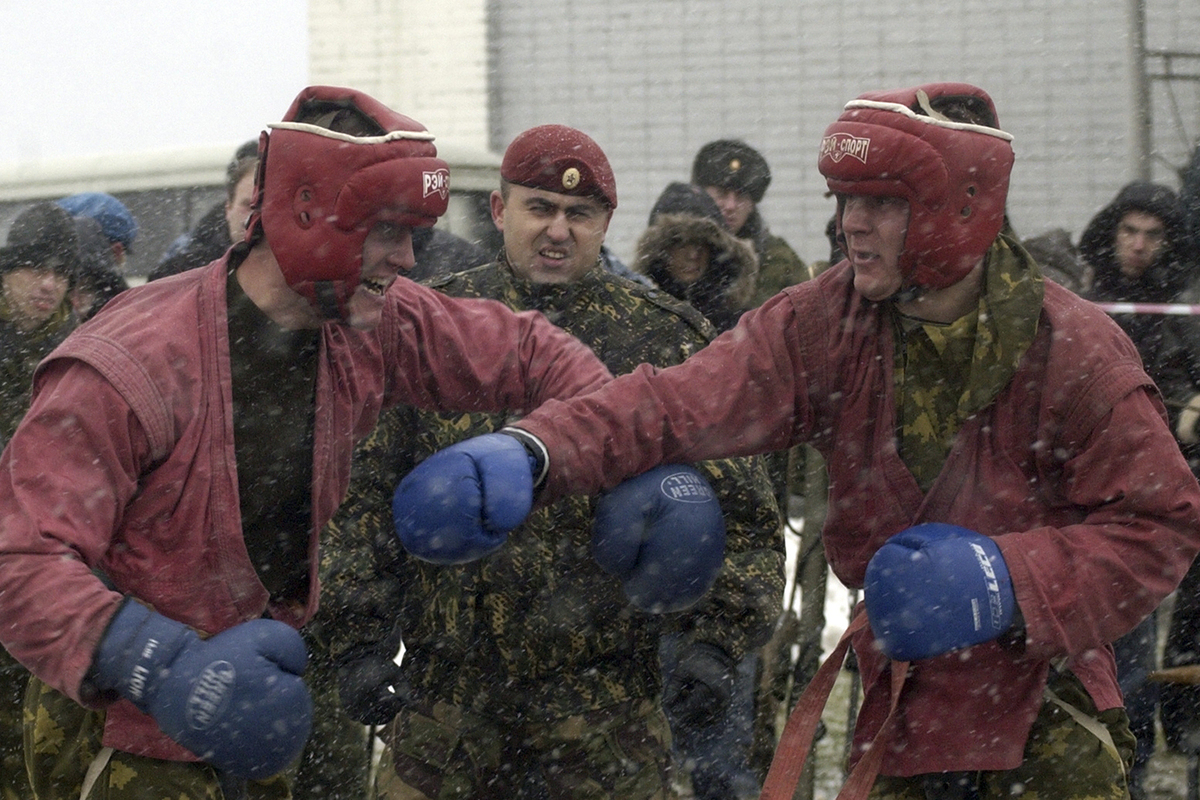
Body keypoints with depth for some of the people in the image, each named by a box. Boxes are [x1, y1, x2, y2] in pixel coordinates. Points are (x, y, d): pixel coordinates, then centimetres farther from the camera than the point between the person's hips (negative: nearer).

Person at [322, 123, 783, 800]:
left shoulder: (664, 341, 2)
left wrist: (717, 638, -8)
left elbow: (735, 506, 3)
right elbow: (367, 492, 8)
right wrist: (363, 635, 1)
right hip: (445, 683, 1)